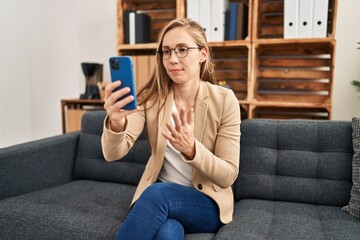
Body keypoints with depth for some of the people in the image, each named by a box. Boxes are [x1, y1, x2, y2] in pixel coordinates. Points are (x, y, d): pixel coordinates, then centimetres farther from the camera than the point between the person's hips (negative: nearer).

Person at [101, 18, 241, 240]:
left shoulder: (224, 100, -11)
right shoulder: (151, 98, -5)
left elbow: (228, 176, -13)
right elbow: (113, 153, -18)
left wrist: (191, 148, -32)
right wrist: (116, 123, -42)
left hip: (208, 203, 0)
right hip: (159, 194, 1)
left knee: (157, 194, -31)